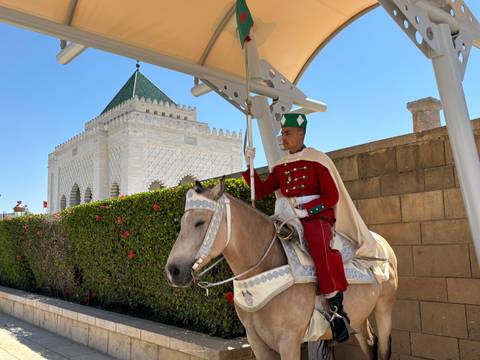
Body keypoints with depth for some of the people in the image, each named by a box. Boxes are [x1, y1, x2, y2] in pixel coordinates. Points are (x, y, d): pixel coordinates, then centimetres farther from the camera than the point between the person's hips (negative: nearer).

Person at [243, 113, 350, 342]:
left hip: (317, 217, -6)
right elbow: (260, 192, 12)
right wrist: (249, 166, 2)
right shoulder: (280, 166, 14)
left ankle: (336, 309, -24)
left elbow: (331, 196, -6)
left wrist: (306, 210, -19)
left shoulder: (316, 160, -2)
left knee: (319, 247, -35)